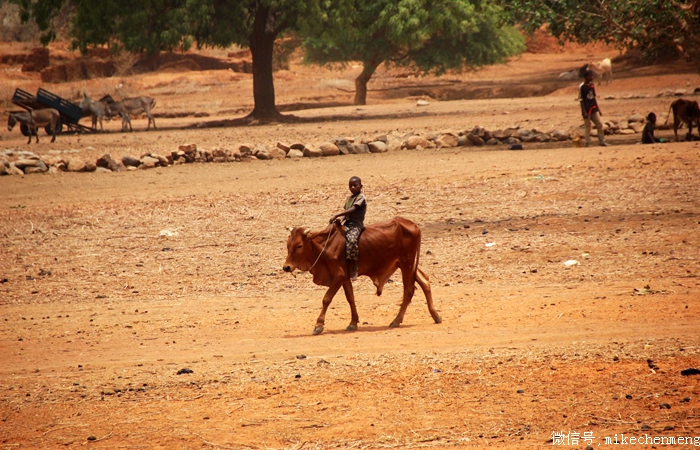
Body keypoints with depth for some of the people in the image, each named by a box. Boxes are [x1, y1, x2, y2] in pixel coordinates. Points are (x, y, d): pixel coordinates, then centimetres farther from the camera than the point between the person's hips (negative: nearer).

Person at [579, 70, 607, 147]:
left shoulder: (592, 85, 11)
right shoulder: (582, 87, -9)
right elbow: (581, 100, -10)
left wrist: (598, 109, 18)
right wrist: (584, 112, -16)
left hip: (594, 109, 6)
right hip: (587, 110, -6)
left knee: (599, 124, 0)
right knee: (587, 126, -1)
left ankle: (602, 141, 5)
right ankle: (587, 142, 6)